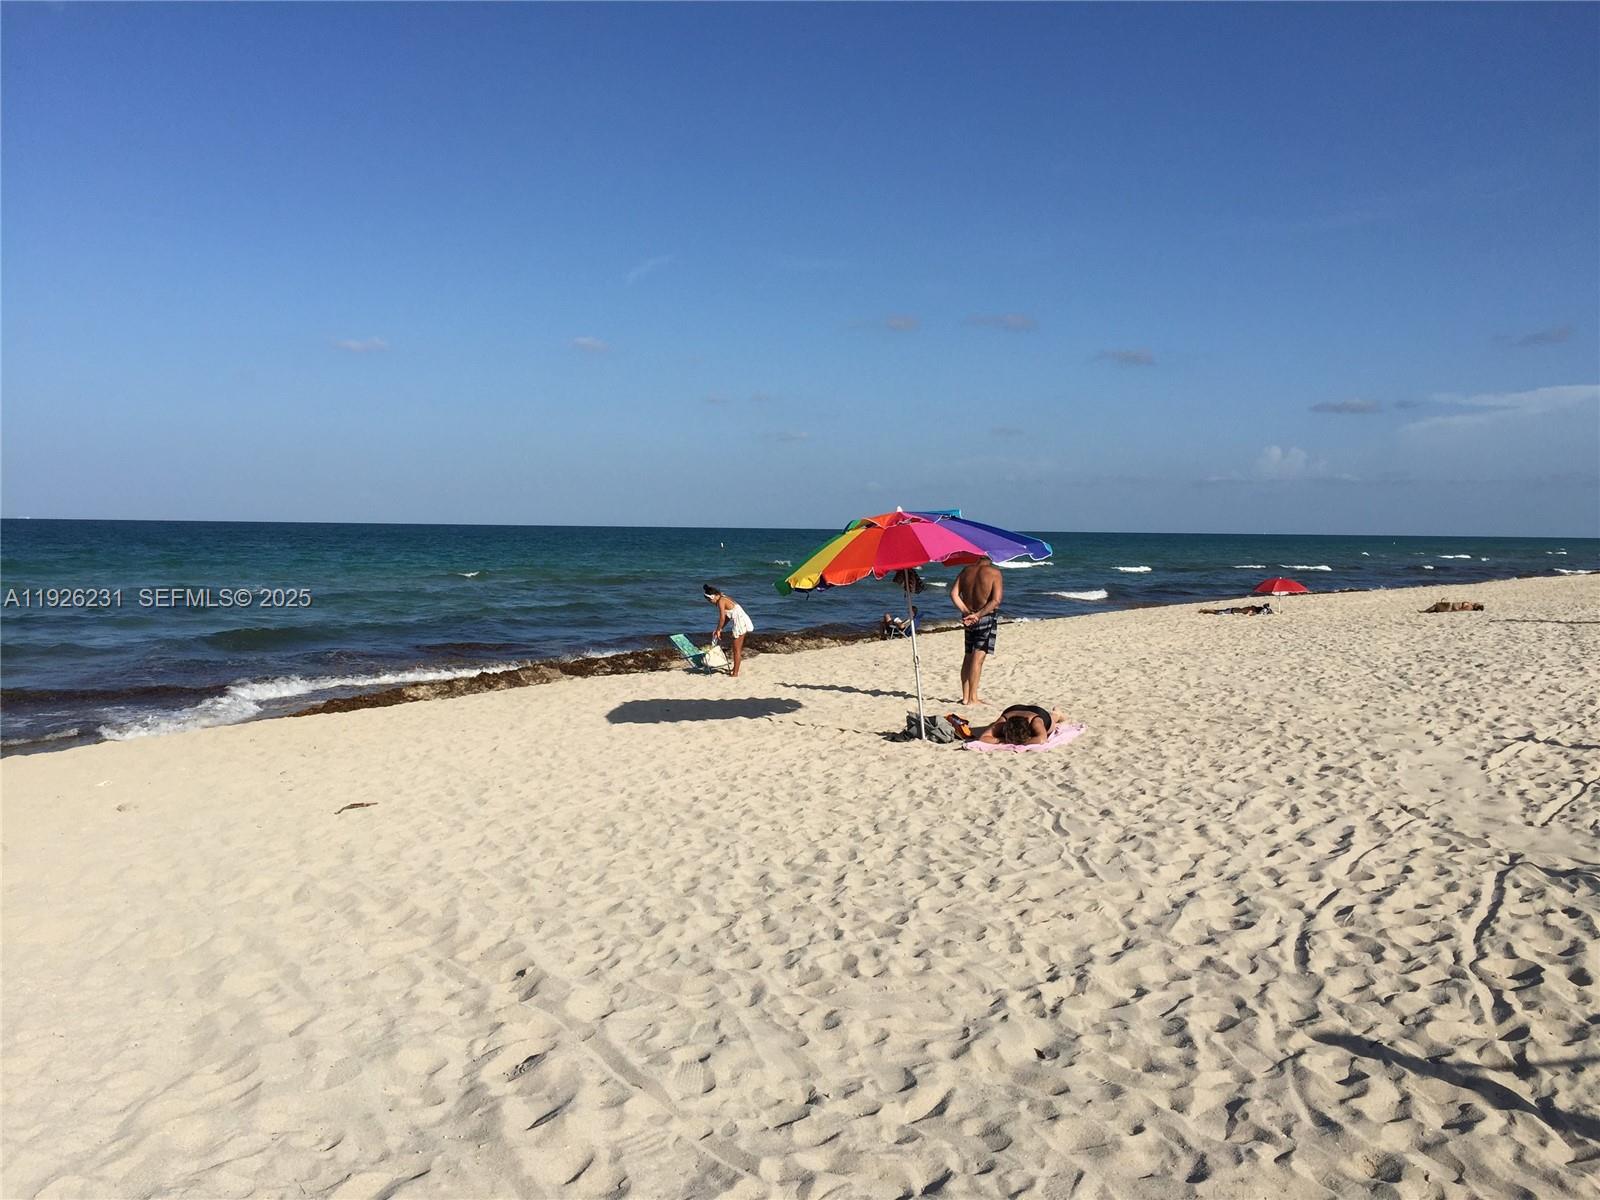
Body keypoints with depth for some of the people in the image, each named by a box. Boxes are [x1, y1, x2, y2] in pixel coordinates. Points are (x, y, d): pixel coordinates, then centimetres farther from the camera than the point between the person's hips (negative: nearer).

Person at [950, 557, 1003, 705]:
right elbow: (996, 600, -19)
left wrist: (966, 612, -8)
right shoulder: (994, 572, -9)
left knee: (968, 657, 14)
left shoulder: (966, 571, 4)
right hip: (987, 618, -5)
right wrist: (978, 615, -18)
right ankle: (973, 698, -7)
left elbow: (954, 594, -3)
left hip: (969, 618, 5)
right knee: (979, 657, -6)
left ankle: (965, 696, 18)